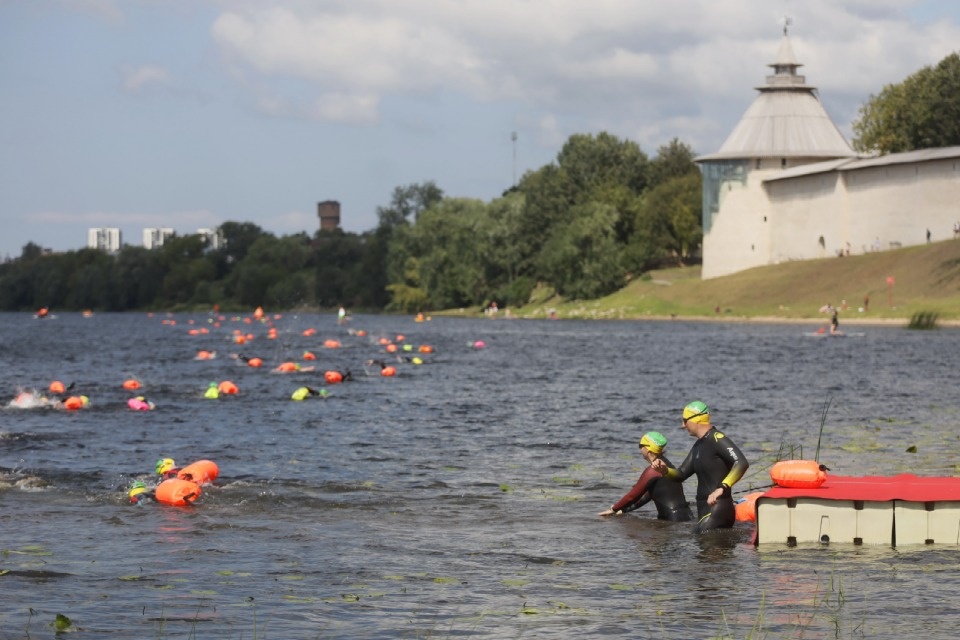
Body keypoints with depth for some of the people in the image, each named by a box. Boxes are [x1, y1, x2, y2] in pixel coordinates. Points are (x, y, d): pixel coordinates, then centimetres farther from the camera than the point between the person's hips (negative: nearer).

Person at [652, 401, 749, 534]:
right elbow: (681, 474, 23)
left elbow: (742, 463, -24)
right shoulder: (699, 446, 18)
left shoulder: (717, 439, -13)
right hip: (705, 509, 10)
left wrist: (722, 488, -32)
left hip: (718, 508, -10)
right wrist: (665, 470, 1)